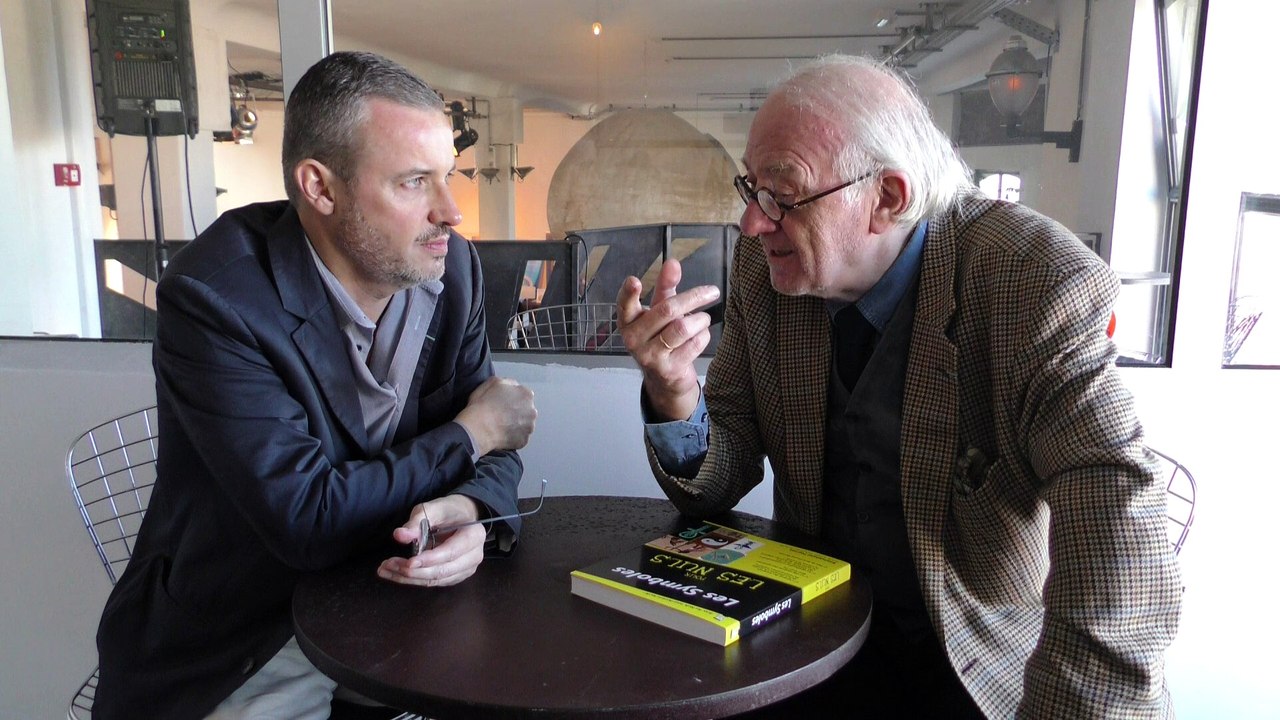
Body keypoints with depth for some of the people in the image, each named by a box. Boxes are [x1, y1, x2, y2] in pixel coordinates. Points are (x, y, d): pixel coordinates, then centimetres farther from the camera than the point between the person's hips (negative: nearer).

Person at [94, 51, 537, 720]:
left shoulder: (451, 267, -5)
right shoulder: (213, 295, -22)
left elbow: (491, 447, -1)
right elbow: (306, 520, -26)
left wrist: (474, 510, -25)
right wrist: (468, 434, -16)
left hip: (391, 596, 5)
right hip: (238, 654, -5)